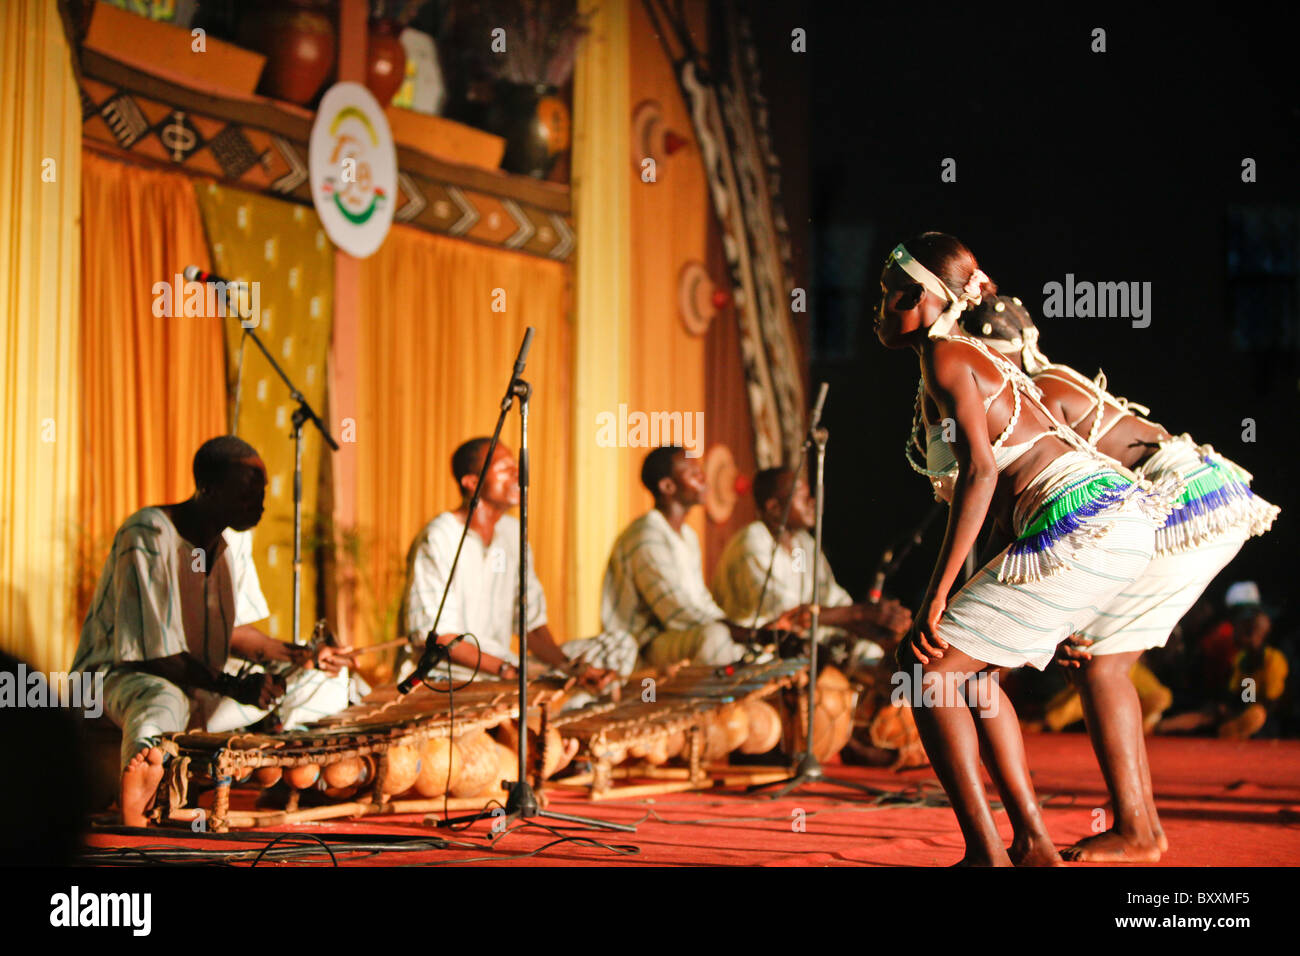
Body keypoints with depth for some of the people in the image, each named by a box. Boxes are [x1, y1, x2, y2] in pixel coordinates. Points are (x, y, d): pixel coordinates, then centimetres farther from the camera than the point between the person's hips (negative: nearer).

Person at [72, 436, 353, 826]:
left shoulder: (234, 538, 4)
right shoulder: (145, 538, -21)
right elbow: (155, 651, -22)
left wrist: (301, 657, -3)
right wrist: (234, 686, -29)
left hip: (206, 679, 8)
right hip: (125, 672, -8)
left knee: (329, 682, 0)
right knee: (161, 704, -44)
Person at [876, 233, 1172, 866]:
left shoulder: (946, 357, -5)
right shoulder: (979, 359, 23)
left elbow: (980, 471, -17)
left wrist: (935, 598, -17)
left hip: (1080, 526, -9)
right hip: (1119, 524, 9)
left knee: (927, 669, -3)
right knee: (965, 671, 18)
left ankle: (985, 855, -5)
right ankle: (1034, 846, 14)